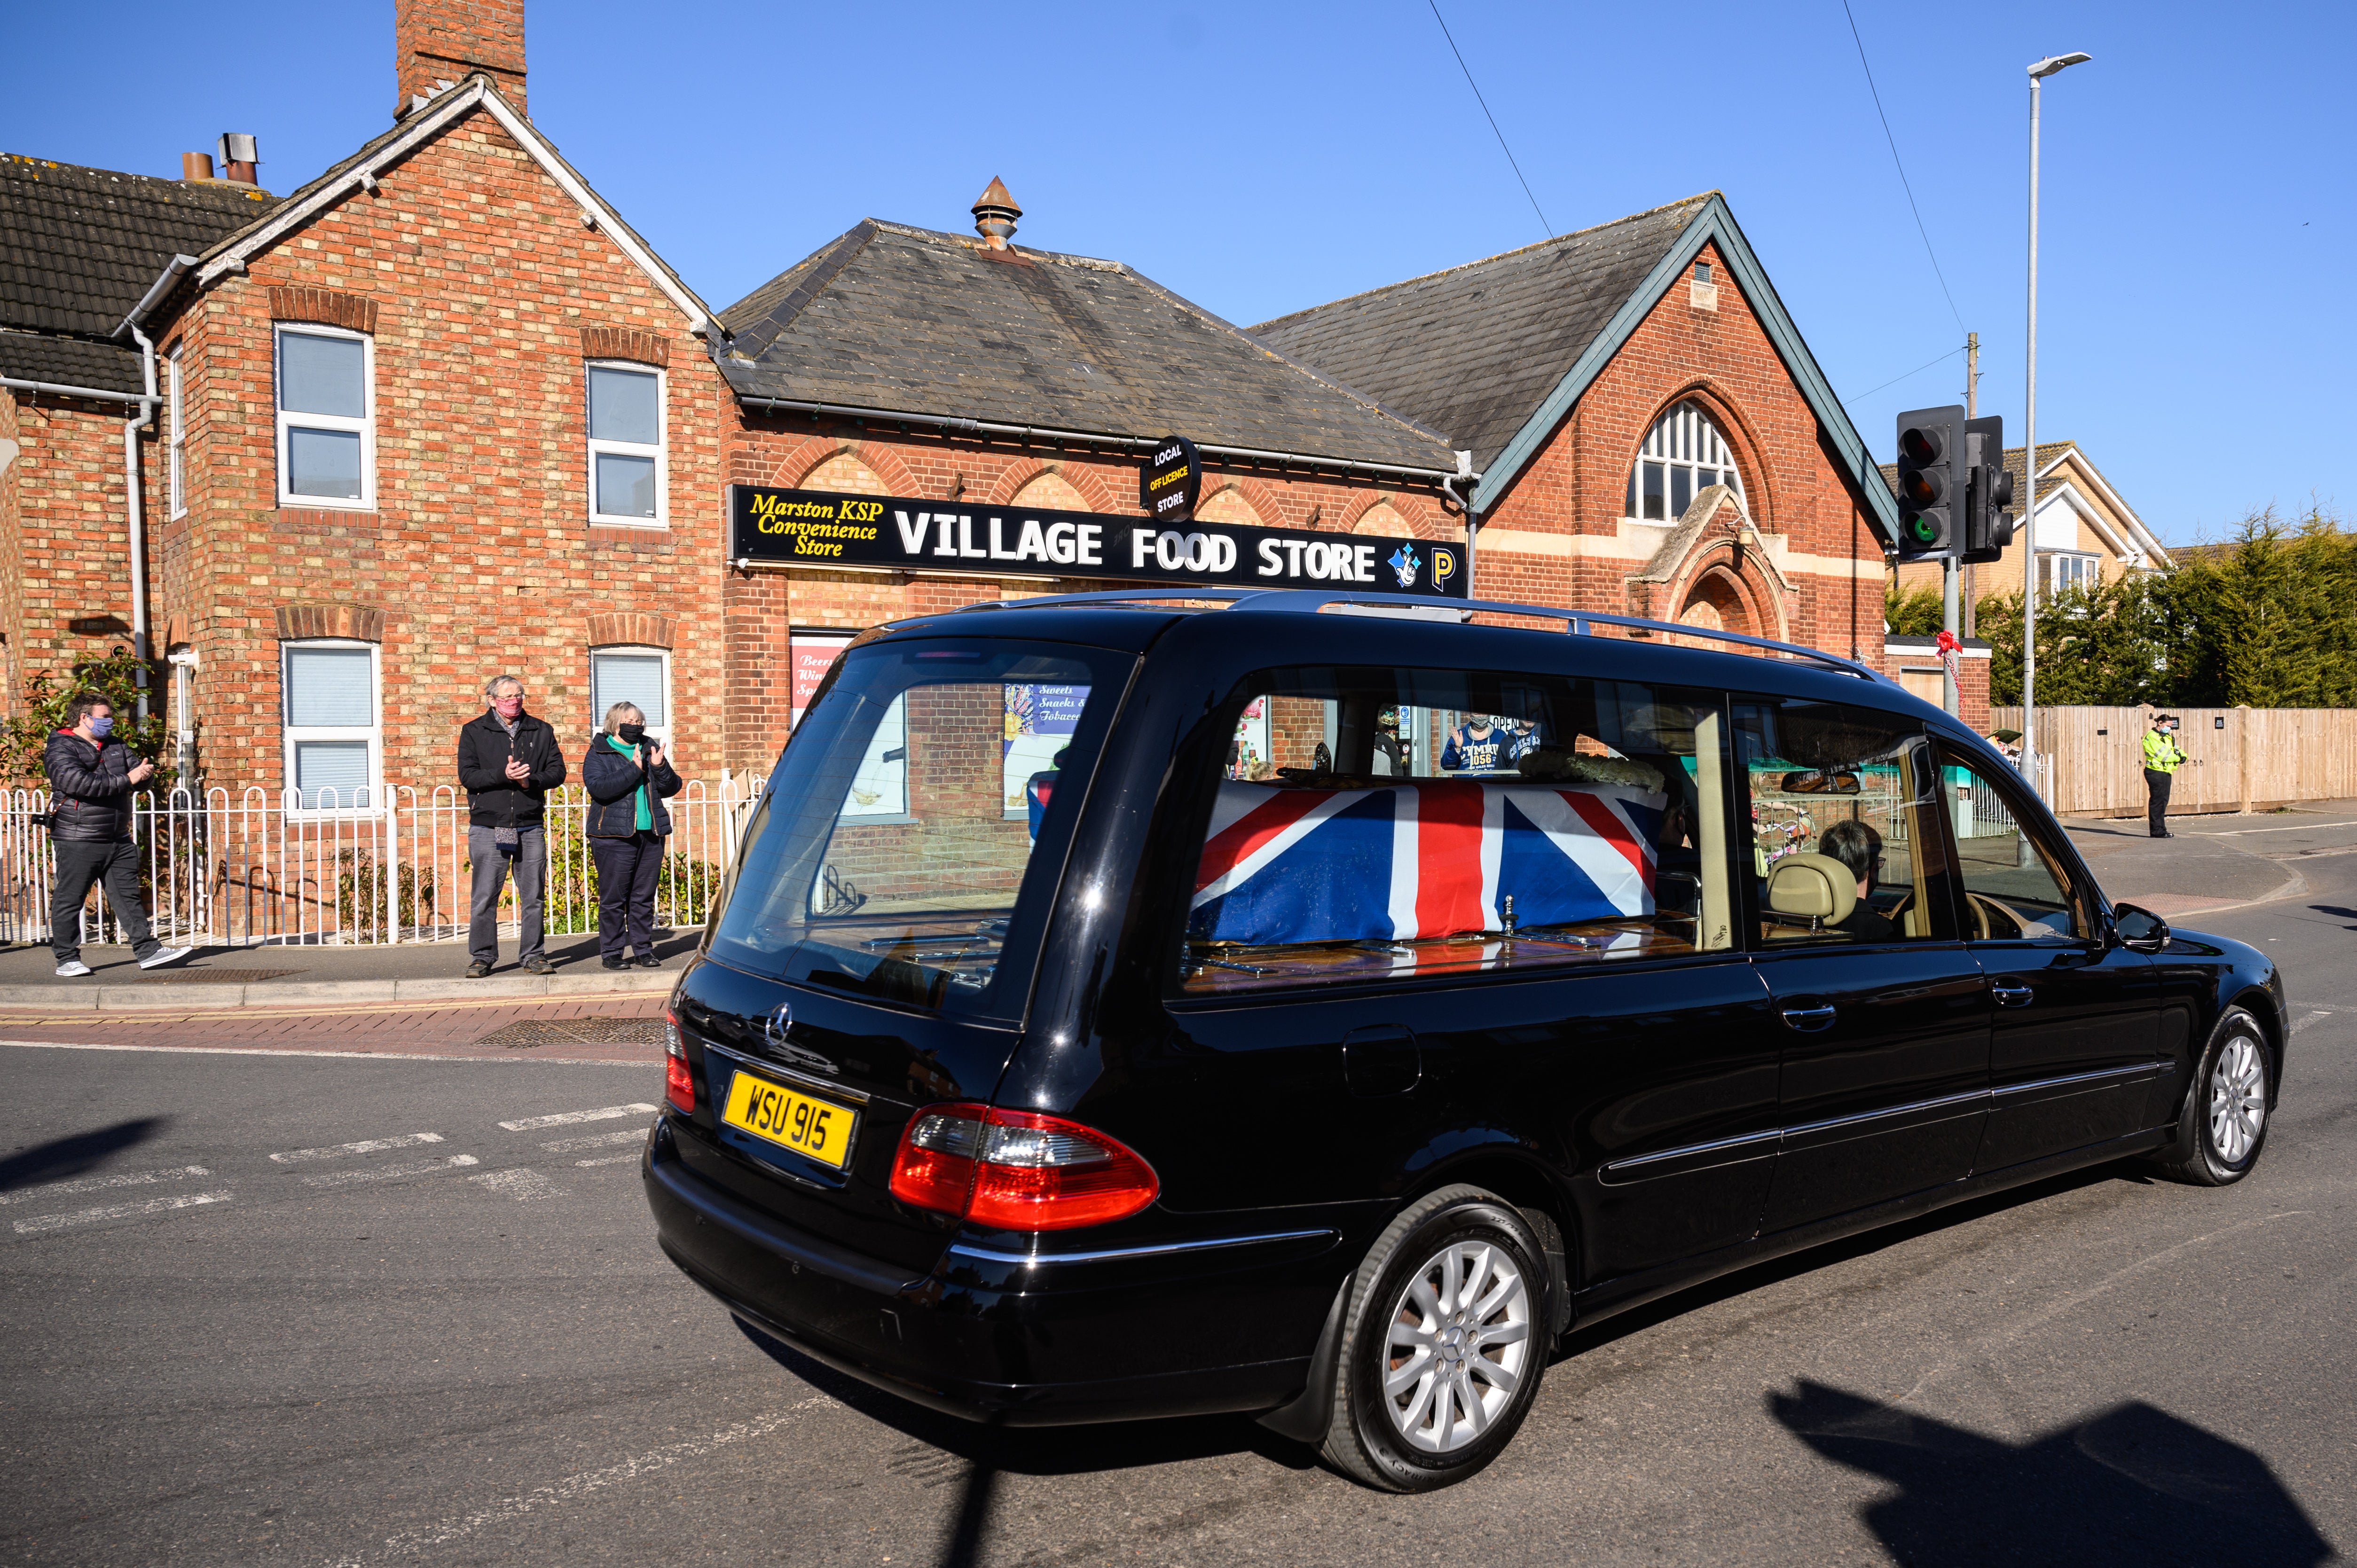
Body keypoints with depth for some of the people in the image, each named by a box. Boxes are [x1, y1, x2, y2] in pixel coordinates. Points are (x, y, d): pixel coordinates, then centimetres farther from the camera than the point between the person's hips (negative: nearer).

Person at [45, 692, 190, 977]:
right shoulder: (60, 749, -7)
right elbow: (79, 783, -23)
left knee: (128, 896, 7)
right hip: (78, 841, -7)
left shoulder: (116, 745, 16)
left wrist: (146, 771, -8)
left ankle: (148, 951, 8)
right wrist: (127, 780, -19)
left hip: (118, 839, 7)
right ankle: (67, 959, 9)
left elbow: (139, 768, 19)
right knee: (69, 899, 2)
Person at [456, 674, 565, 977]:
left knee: (533, 896, 5)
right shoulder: (474, 732, 6)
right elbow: (467, 776, -3)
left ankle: (533, 955, 14)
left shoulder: (540, 731, 11)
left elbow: (557, 771, 7)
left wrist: (532, 780, -12)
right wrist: (503, 775, -18)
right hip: (488, 827, -2)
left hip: (531, 826, 2)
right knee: (485, 897, -1)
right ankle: (482, 957, 9)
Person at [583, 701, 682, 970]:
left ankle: (644, 949, 15)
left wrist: (660, 767, -8)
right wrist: (634, 769, -19)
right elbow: (599, 787, -16)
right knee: (613, 898, -1)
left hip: (651, 835, 4)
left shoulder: (650, 749, 14)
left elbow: (671, 788, 11)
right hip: (614, 836, -4)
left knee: (644, 897, 8)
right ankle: (612, 952, 6)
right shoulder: (599, 754, 1)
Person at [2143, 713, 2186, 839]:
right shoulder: (2152, 737, -9)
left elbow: (2176, 749, 13)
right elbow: (2163, 754, -16)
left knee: (2163, 801, 10)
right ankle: (2157, 831, -6)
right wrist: (2177, 758, -7)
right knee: (2157, 801, -8)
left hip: (2166, 772, 9)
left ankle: (2161, 830, 15)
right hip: (2155, 773, -9)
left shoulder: (2167, 737, 21)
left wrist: (2182, 756, -8)